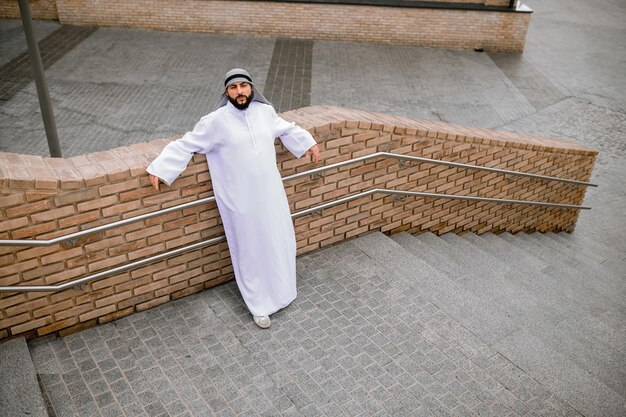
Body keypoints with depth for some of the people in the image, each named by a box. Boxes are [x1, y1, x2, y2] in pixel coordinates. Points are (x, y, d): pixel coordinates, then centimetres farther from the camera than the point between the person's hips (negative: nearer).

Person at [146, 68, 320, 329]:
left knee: (279, 242, 16)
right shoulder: (216, 121, -12)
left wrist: (308, 143, 28)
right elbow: (186, 145, -4)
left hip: (270, 192, 5)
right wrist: (159, 169, -9)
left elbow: (287, 129, 22)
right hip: (241, 200, -4)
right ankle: (260, 304, 23)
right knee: (251, 250, 7)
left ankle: (279, 290, 40)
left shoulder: (265, 111, 1)